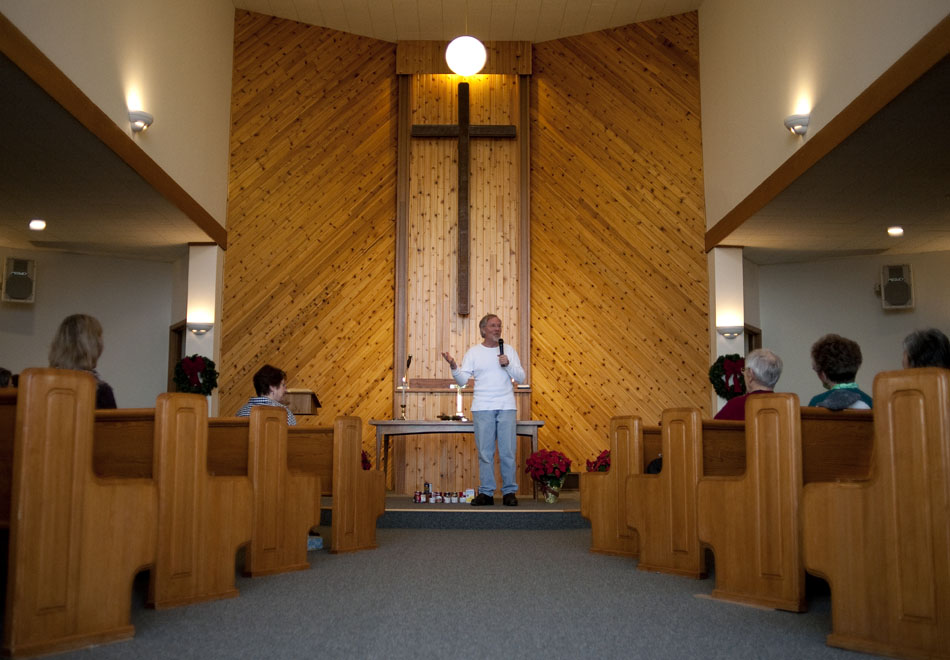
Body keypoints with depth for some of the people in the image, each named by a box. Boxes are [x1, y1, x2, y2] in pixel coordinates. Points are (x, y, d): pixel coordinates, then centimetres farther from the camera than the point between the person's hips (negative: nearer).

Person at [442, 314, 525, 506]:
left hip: (506, 407, 1)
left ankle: (509, 492, 10)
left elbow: (520, 377, 5)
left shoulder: (509, 351, 9)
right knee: (485, 452, 2)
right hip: (482, 408, 0)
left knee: (508, 452, 1)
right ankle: (486, 493, 10)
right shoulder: (473, 352, 6)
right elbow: (463, 379, 1)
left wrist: (508, 364, -11)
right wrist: (453, 367, -17)